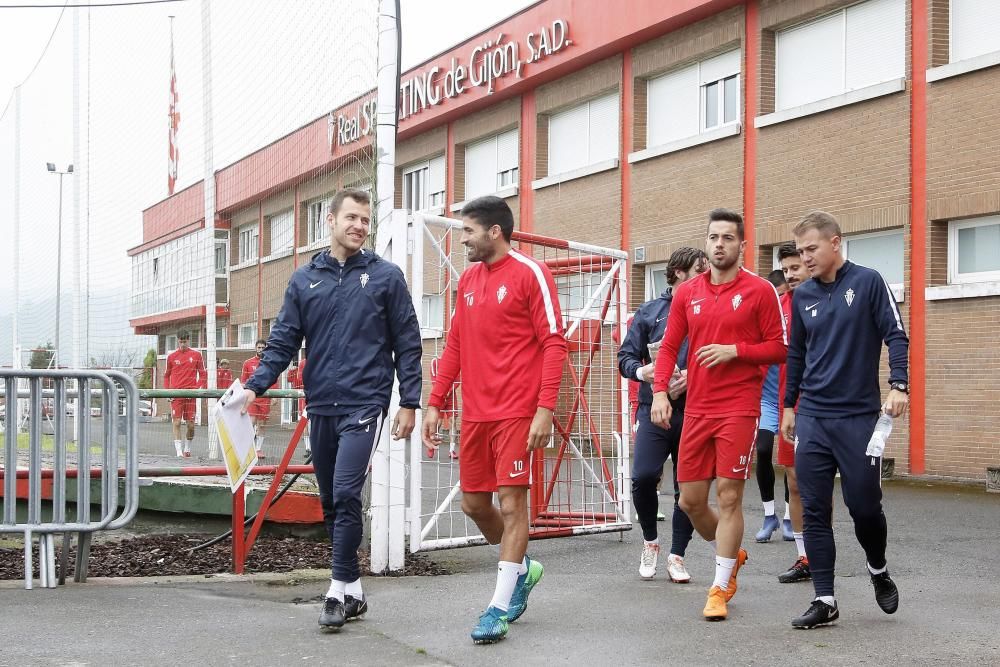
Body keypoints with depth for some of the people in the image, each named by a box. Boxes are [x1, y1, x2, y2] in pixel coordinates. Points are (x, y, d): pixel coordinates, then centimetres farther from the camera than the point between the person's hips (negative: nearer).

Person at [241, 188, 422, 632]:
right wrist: (255, 386, -6)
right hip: (321, 407, 4)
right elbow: (283, 342, 8)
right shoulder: (304, 280, 9)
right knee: (331, 503, 10)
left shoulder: (386, 277, 1)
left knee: (346, 496, -15)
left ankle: (339, 591, -5)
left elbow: (407, 344, 2)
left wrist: (409, 402, -3)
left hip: (364, 404, -4)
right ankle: (354, 592, 21)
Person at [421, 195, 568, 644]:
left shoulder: (530, 273, -7)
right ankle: (520, 568, 34)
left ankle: (500, 607, 0)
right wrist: (435, 404, 13)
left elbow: (554, 343, -11)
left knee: (511, 501, -5)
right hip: (475, 413, 7)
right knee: (473, 502, 10)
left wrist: (545, 409, -18)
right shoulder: (467, 280, 13)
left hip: (517, 412, -7)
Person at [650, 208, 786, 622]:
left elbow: (779, 348, -2)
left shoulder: (759, 291, -2)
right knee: (690, 500, 7)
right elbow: (669, 347, 11)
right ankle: (730, 554, 34)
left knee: (729, 496, -5)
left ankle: (720, 589, 6)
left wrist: (735, 350, -14)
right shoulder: (687, 293, 10)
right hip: (696, 410, 5)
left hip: (739, 410, -4)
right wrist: (660, 391, -3)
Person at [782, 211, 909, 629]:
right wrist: (789, 407, 19)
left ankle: (878, 571, 31)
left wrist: (898, 385, -18)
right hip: (812, 419, 4)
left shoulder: (867, 282, -3)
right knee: (814, 512, 0)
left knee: (865, 506, 1)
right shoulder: (802, 296, 9)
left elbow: (895, 335, -5)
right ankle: (825, 601, 6)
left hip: (859, 416, -3)